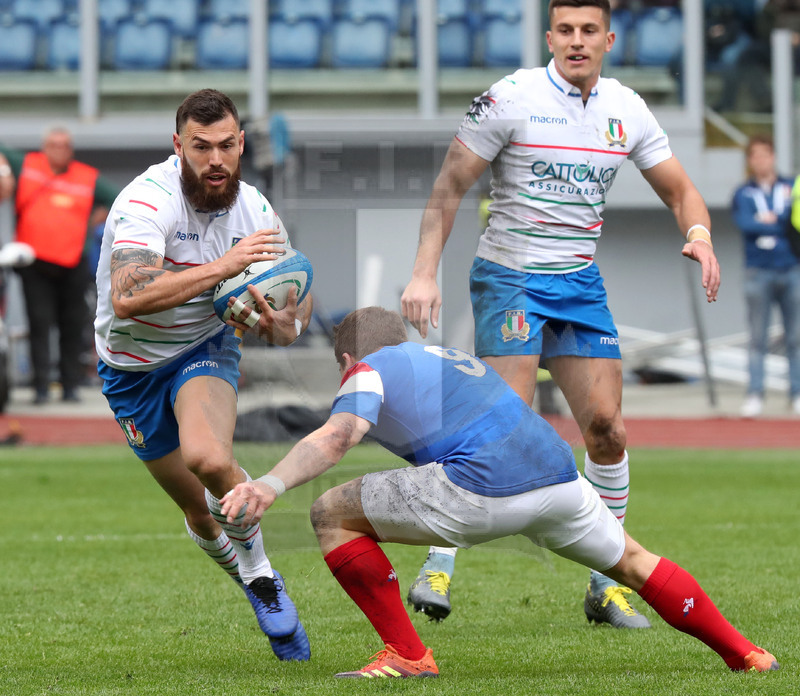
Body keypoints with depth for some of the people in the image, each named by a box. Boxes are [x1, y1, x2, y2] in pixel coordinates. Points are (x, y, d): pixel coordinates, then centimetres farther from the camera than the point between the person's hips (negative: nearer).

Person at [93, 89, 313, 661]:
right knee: (202, 515, 6)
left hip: (206, 348, 1)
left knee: (210, 459, -31)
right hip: (131, 367, -1)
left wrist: (285, 323, -23)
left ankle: (260, 569, -7)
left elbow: (298, 298, 2)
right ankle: (259, 590, 35)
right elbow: (127, 298, -42)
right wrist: (223, 267, -43)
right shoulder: (149, 200, -27)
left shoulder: (254, 211, -11)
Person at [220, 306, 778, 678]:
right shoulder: (454, 358, 34)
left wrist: (271, 485, -19)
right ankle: (743, 652, 38)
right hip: (560, 475, 7)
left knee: (332, 514, 8)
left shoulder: (369, 369, 12)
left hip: (480, 492, -7)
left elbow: (338, 436, -7)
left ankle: (407, 654, 5)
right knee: (631, 562, 33)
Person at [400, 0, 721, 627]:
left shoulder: (628, 110, 5)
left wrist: (699, 234, -11)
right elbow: (450, 186, -6)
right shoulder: (511, 99, -9)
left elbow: (679, 190, 12)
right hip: (509, 276, -5)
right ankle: (437, 564, -8)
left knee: (607, 428, -1)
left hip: (581, 285, 5)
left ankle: (606, 585, 10)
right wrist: (424, 273, -15)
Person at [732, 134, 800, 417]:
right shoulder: (743, 194, 7)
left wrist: (770, 219, -10)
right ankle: (754, 395, -4)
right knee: (758, 339, -4)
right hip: (759, 273, -1)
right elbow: (745, 224, -9)